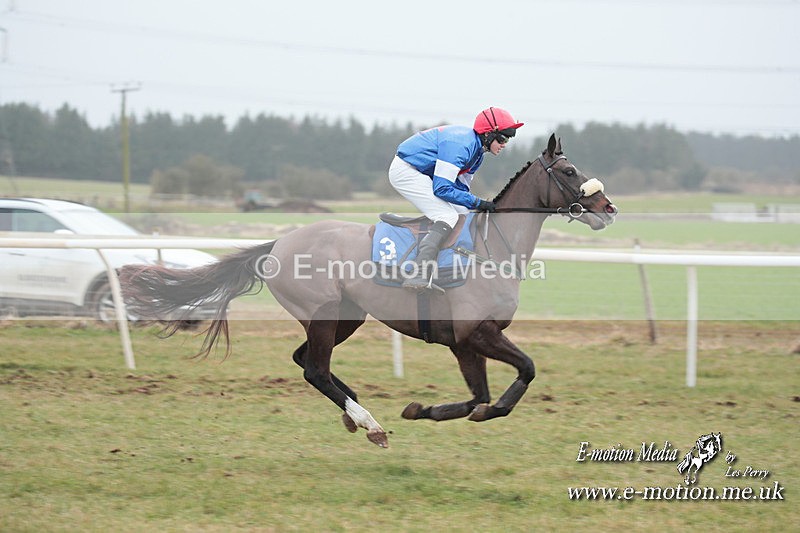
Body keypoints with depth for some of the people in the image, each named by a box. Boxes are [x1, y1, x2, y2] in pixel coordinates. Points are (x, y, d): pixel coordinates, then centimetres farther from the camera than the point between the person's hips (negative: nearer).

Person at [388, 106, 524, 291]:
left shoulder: (477, 150, 6)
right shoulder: (460, 145, -26)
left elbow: (460, 187, 10)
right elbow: (442, 188, -27)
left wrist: (482, 206, -6)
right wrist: (477, 202, -22)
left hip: (423, 174, 11)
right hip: (405, 171, -11)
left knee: (464, 213, 9)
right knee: (448, 217, -21)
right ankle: (419, 276, -35)